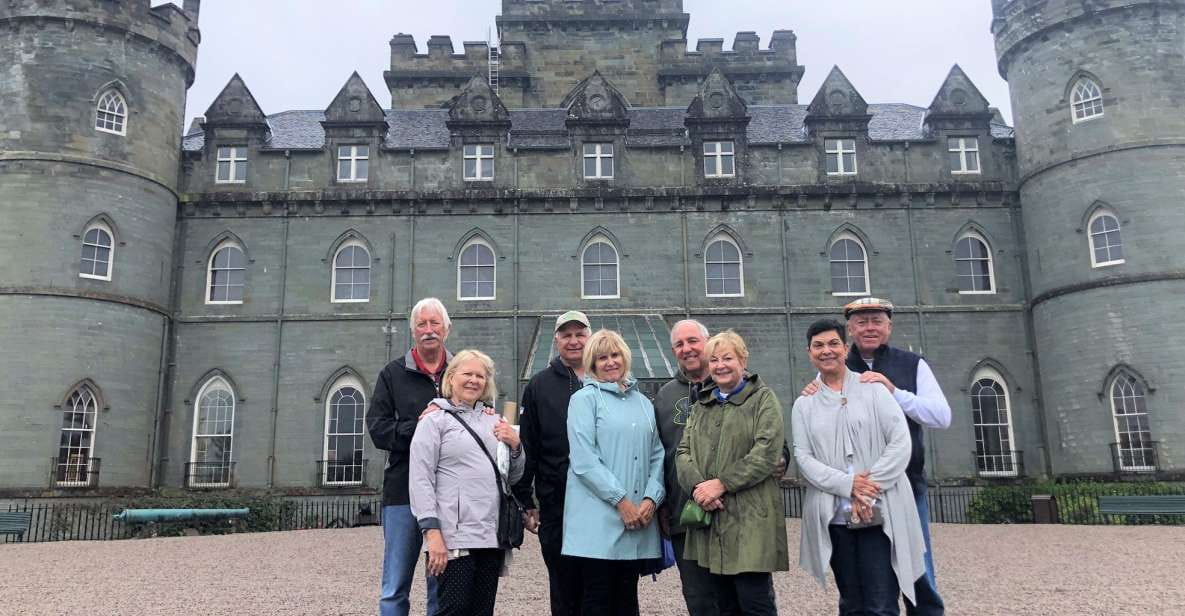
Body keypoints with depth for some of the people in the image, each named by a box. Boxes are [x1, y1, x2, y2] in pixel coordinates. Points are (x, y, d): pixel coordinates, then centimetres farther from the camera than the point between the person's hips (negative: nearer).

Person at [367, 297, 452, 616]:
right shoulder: (393, 374, 8)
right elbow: (377, 428, -1)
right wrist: (418, 429, -14)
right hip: (404, 491, 0)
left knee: (443, 586, 10)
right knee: (395, 589, 6)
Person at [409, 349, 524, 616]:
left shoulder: (493, 421, 16)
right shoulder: (435, 420, 2)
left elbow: (513, 477, 22)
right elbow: (420, 479, -5)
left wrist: (515, 445, 2)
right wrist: (432, 531, -14)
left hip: (492, 535, 5)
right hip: (454, 537, -5)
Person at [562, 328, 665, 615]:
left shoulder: (643, 402, 17)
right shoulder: (585, 399, -1)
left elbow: (656, 455, 13)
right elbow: (584, 460, -10)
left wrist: (651, 499, -3)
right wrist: (621, 501, -13)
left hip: (638, 522, 5)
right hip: (598, 521, -5)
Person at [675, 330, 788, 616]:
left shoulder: (763, 399, 2)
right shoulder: (701, 404, 19)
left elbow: (767, 452, -10)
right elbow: (683, 451, 11)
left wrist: (722, 483, -14)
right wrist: (697, 484, -9)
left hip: (750, 518, -5)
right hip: (710, 516, 5)